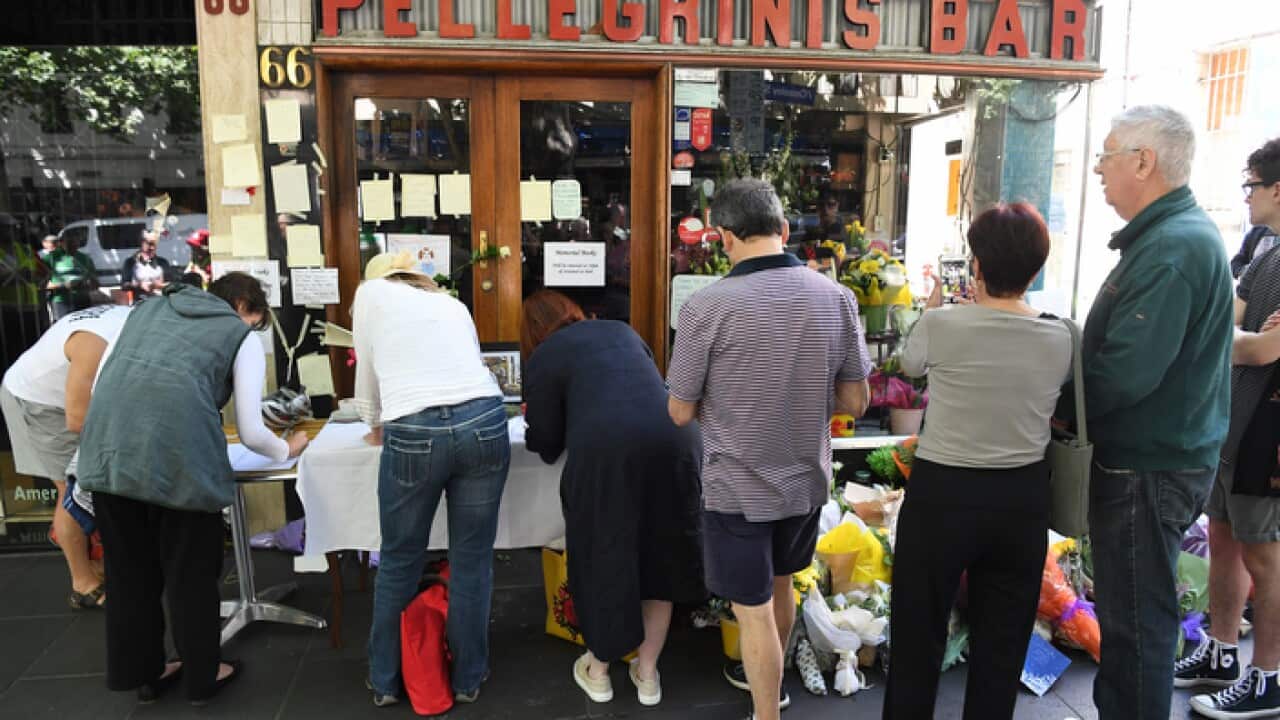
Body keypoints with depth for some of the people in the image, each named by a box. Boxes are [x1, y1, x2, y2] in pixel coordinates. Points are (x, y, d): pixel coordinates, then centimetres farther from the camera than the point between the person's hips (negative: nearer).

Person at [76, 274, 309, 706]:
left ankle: (143, 673, 36)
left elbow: (103, 382, 27)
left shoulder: (150, 307, 26)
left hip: (108, 451, 5)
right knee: (190, 575, 14)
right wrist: (288, 450, 27)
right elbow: (251, 433, 7)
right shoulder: (242, 337, 11)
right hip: (176, 458, -5)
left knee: (130, 573, 20)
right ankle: (202, 677, 29)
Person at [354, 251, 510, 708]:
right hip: (484, 423, 3)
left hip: (414, 434, -2)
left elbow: (368, 375, 25)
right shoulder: (453, 303, 27)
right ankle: (468, 680, 29)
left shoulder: (372, 293, 20)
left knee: (399, 562, 17)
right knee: (472, 560, 15)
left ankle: (385, 680, 33)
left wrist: (376, 426, 43)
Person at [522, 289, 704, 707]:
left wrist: (534, 422, 40)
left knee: (604, 555, 16)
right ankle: (647, 673, 30)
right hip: (676, 440, 4)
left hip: (607, 449, -4)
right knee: (661, 556, 19)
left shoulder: (543, 357, 16)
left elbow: (548, 445, 17)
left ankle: (598, 671, 33)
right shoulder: (623, 330, 29)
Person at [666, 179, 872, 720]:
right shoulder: (837, 298, -8)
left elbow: (681, 413, -11)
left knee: (753, 611, 11)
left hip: (738, 489, -5)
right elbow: (855, 401, -1)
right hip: (806, 481, 6)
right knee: (779, 586, 27)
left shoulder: (708, 306, -20)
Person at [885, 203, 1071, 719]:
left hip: (941, 492, -3)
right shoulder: (1060, 339, -6)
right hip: (1023, 496, 3)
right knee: (1002, 641, 19)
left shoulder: (941, 324, -15)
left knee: (919, 634, 14)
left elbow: (910, 364, 6)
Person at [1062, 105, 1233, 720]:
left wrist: (1058, 404, -12)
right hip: (1151, 457, 10)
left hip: (1149, 472, -10)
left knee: (1134, 623, 4)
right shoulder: (1175, 233, 13)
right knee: (1128, 616, 22)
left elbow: (1126, 374, -28)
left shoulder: (1172, 248, -22)